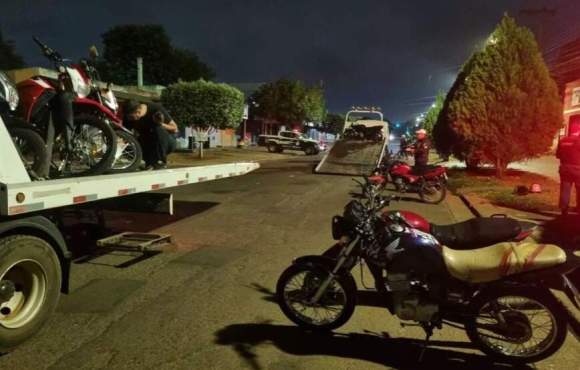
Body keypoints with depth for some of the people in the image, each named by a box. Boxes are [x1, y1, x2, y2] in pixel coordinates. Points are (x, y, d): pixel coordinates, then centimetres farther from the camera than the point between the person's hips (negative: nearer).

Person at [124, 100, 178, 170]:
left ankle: (161, 162, -19)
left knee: (159, 129, -34)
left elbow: (174, 128, -15)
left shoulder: (156, 109, -21)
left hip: (168, 142, -3)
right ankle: (151, 162, 0)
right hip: (149, 144, 3)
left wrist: (161, 124, -31)